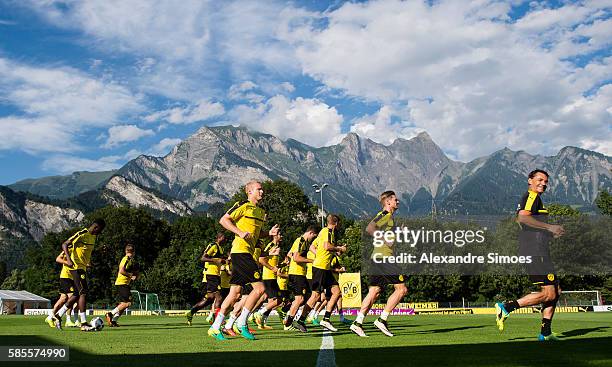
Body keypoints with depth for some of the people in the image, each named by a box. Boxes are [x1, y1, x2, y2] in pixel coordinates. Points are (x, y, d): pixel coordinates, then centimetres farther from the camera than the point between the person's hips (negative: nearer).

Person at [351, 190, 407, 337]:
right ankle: (382, 320, -6)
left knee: (374, 292, 6)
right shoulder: (386, 214, -7)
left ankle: (358, 322, 3)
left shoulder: (389, 216, 23)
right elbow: (369, 228, -21)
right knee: (401, 289, -6)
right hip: (383, 257, -10)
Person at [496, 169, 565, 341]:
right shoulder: (532, 196, -6)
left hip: (537, 253, 11)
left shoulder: (533, 198, 26)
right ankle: (507, 307, -10)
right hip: (535, 252, -11)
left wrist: (551, 233, 27)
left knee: (556, 291, 12)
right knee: (548, 294, -12)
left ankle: (545, 333, 12)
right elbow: (522, 217, -23)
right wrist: (549, 227, -20)